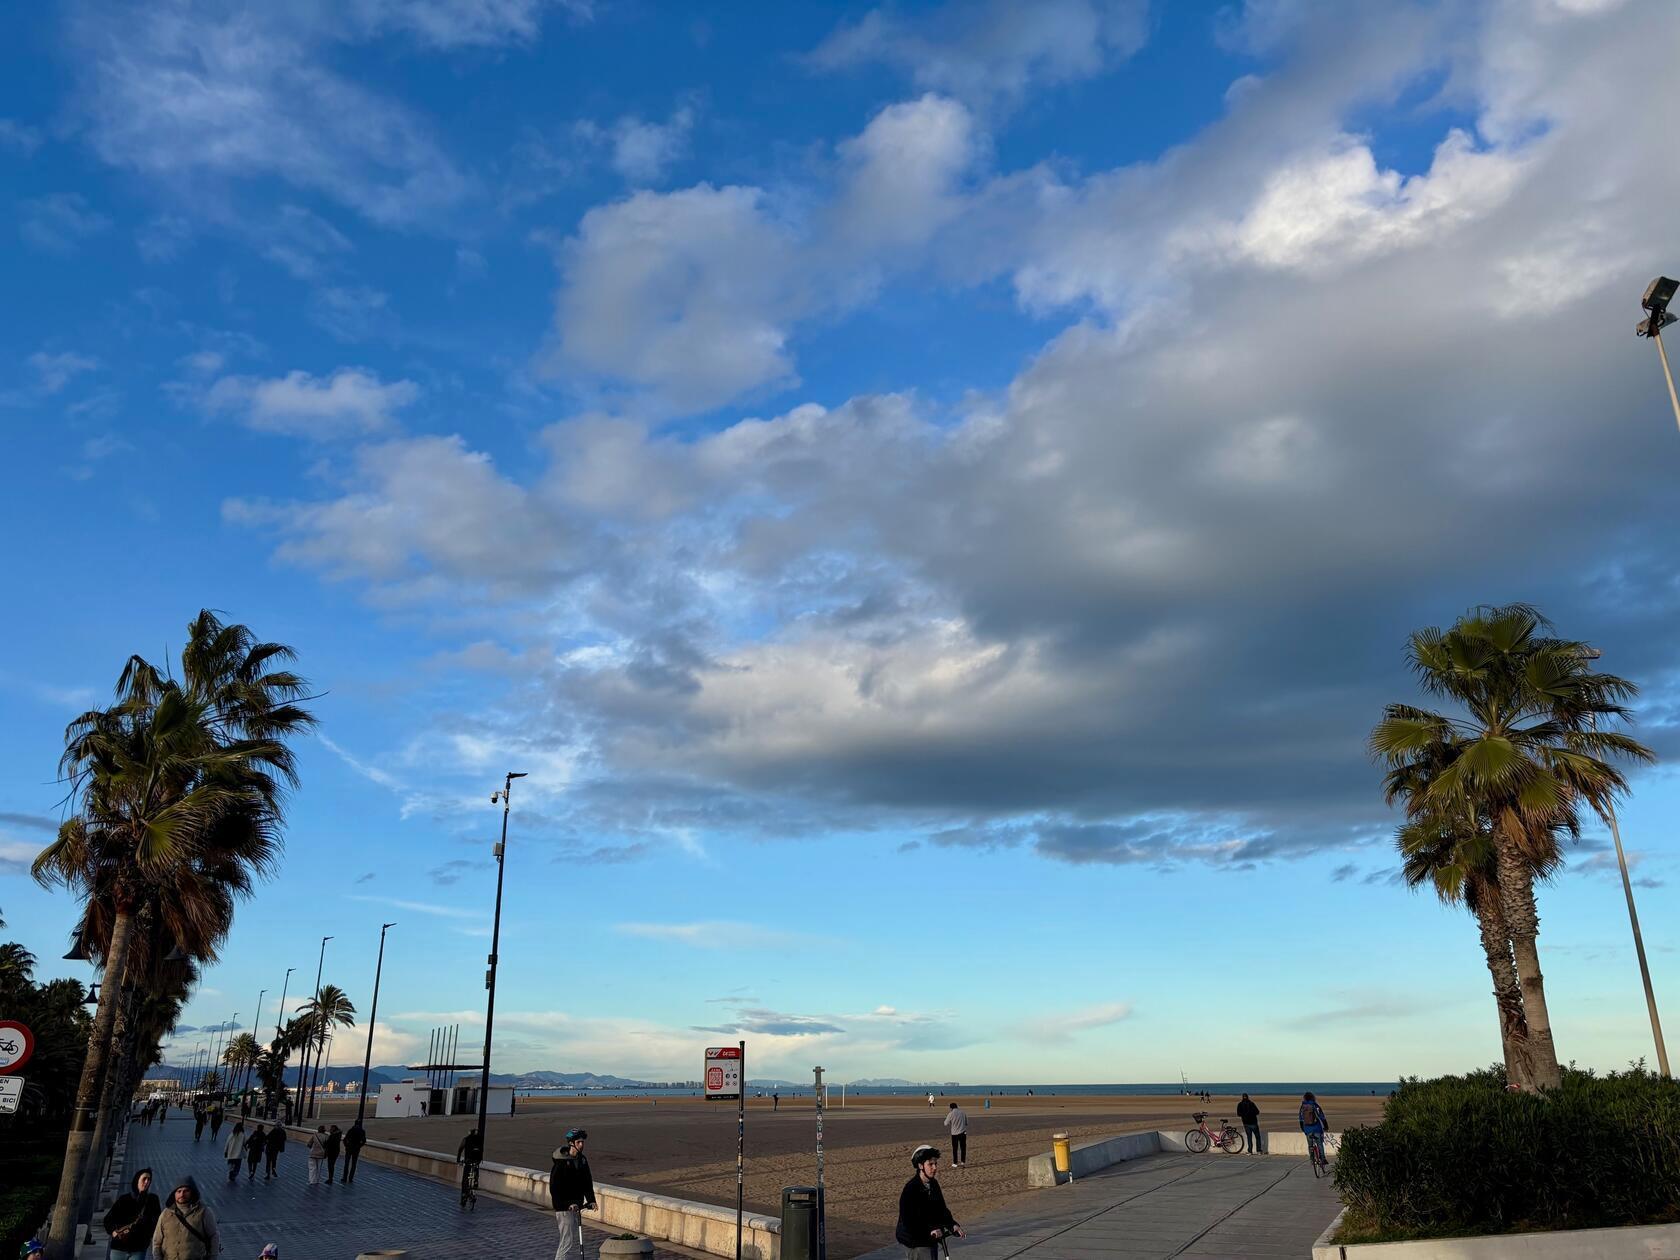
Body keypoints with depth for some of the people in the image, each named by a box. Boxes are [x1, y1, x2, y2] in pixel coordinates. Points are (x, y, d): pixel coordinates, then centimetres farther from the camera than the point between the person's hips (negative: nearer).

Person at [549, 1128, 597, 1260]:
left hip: (577, 1206, 7)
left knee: (577, 1242, 12)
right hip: (564, 1208, -7)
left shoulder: (583, 1160, 6)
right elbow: (554, 1188, -17)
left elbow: (587, 1183, 9)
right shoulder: (561, 1162, -15)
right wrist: (568, 1204, -24)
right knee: (569, 1242, -9)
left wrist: (591, 1200, -7)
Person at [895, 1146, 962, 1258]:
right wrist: (929, 1230, -29)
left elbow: (941, 1209, 10)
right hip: (914, 1241, -8)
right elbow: (907, 1220, -23)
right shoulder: (910, 1189, -22)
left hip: (931, 1239, 8)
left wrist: (953, 1225, -5)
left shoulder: (933, 1184, 4)